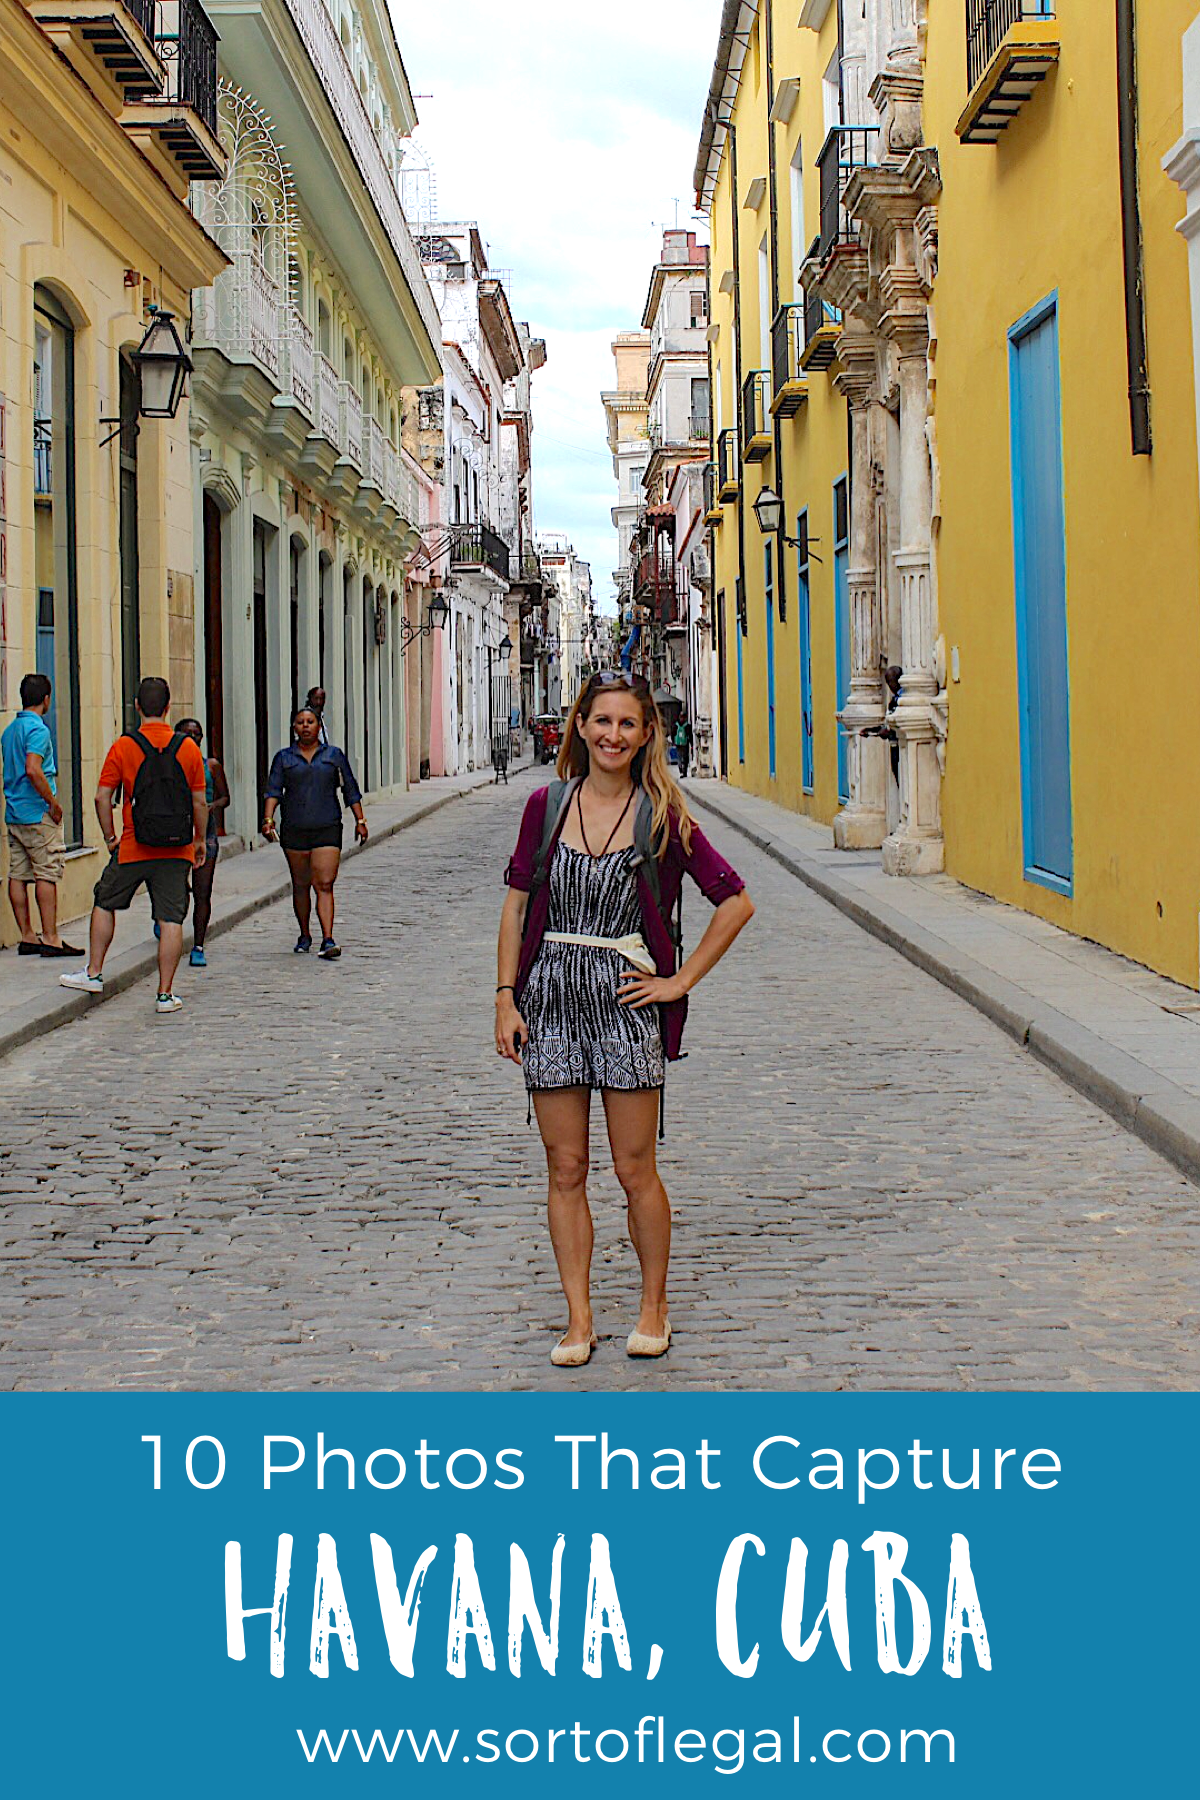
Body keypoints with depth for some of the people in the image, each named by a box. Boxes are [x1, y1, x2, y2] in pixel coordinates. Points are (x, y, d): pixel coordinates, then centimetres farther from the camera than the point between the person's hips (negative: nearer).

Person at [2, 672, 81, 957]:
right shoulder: (38, 729, -13)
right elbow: (33, 770, -24)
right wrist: (53, 802, -16)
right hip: (38, 814, -9)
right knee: (47, 875, -6)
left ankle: (27, 936, 10)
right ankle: (50, 938, -7)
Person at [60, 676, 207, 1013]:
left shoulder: (123, 747, -4)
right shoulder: (187, 748, -1)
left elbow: (102, 796, -5)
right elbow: (200, 802, 2)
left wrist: (110, 836, 8)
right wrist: (199, 840, 14)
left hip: (133, 848, 0)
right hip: (176, 851, 1)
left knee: (105, 904, 20)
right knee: (171, 920, 1)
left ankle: (94, 973, 24)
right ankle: (166, 994, 2)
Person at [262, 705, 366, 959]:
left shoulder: (334, 755, 8)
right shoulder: (284, 758, 8)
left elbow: (351, 790, 11)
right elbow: (273, 790, -1)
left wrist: (360, 820, 5)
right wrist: (268, 818, -15)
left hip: (327, 830, -1)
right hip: (294, 830, 2)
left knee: (324, 885, -11)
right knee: (300, 885, 10)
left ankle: (327, 940, -17)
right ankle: (304, 936, 25)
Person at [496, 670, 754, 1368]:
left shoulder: (663, 816, -3)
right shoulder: (547, 805, 4)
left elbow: (736, 902, 0)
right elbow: (518, 903, 8)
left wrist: (681, 981, -3)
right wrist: (506, 998, 2)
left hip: (628, 1001, -2)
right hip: (550, 1001, 2)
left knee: (635, 1171, 3)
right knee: (566, 1171, 6)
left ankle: (655, 1307, 22)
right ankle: (579, 1317, 16)